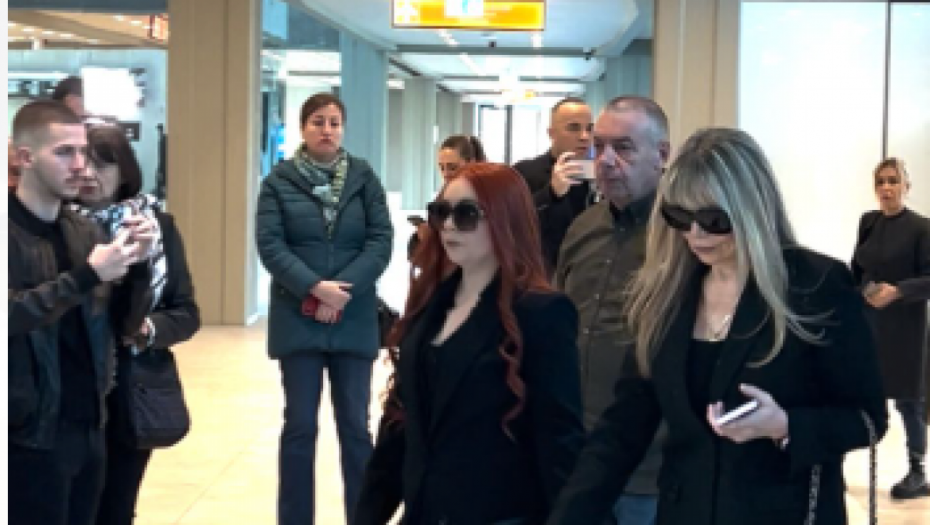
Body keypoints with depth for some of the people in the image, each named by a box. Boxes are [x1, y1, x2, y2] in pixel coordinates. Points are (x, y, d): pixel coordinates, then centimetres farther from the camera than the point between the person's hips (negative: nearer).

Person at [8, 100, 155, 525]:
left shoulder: (86, 232, 10)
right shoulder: (12, 233, -9)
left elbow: (123, 326, 10)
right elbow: (13, 314, -23)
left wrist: (136, 265, -6)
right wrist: (88, 275, -25)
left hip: (89, 426, 6)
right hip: (33, 434, -6)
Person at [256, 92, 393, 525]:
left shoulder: (364, 177, 5)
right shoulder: (279, 180, 2)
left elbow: (381, 240, -2)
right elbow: (270, 244, -6)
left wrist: (341, 291, -13)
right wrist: (315, 288, -17)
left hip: (354, 320, 1)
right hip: (297, 320, -1)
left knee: (355, 427, 6)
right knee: (300, 427, 6)